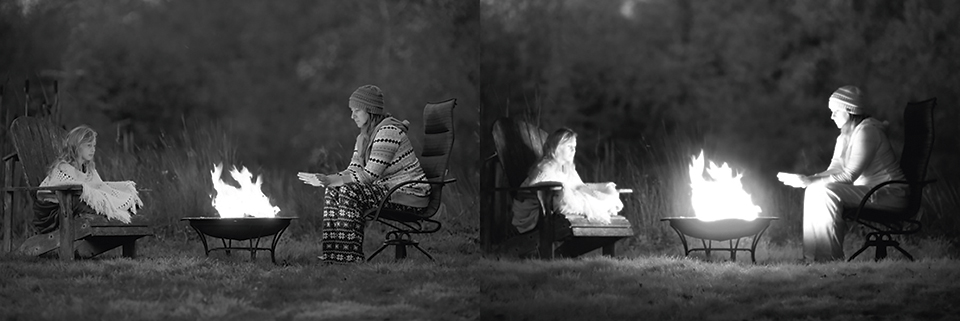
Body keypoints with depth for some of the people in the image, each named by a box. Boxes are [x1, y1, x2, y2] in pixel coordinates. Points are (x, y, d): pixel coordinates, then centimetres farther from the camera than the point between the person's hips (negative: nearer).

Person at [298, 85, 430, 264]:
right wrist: (324, 179, -14)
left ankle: (350, 258, -24)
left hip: (411, 194, -10)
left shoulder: (388, 131, -18)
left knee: (350, 192, -25)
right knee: (333, 191, -3)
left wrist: (328, 180, -23)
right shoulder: (364, 138, 14)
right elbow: (353, 171, 6)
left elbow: (368, 176, -22)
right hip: (387, 189, 10)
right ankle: (333, 255, -7)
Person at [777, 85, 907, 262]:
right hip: (868, 191, 10)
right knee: (814, 191, -2)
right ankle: (812, 256, -6)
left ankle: (831, 257, -23)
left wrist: (810, 181, -24)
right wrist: (804, 179, -10)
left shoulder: (867, 131, -17)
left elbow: (849, 176, -23)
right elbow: (834, 171, 7)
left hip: (890, 193, -10)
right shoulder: (844, 137, 15)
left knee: (827, 192, -25)